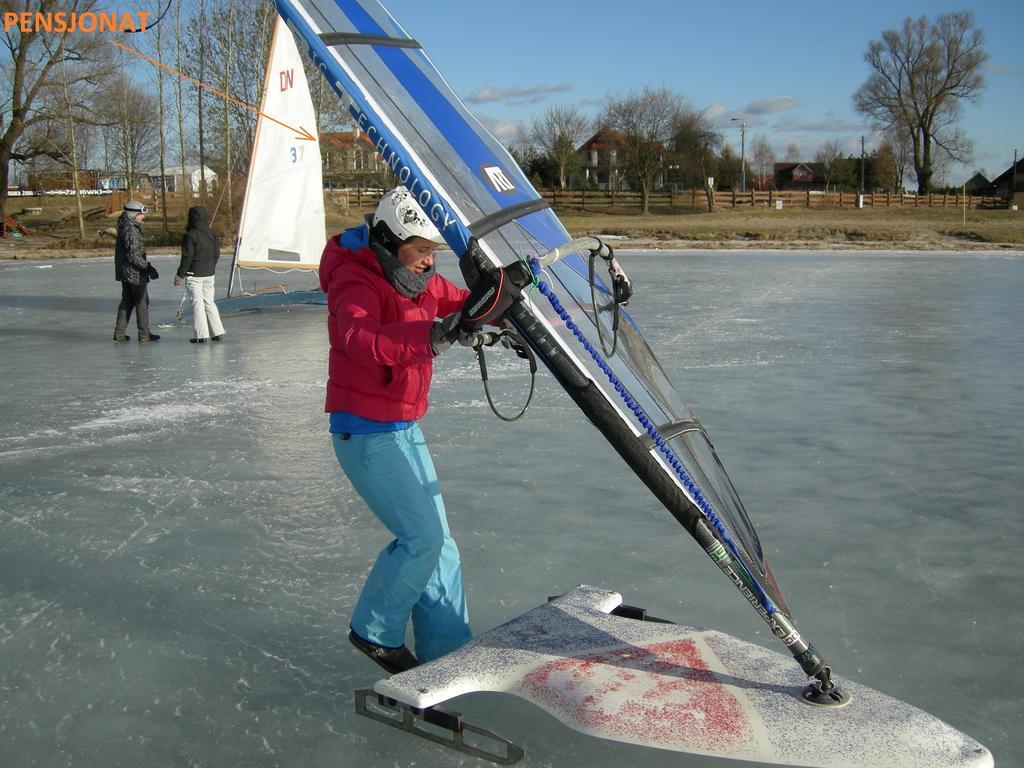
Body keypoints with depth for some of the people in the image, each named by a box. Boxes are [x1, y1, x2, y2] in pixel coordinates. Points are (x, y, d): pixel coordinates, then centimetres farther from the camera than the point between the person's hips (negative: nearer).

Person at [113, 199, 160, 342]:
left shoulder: (124, 228, 12)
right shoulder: (131, 231, -20)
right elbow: (133, 255, -24)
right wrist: (148, 267, -18)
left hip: (124, 272, 10)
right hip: (135, 273, -10)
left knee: (127, 302, 16)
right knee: (142, 302, 0)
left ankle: (119, 333, 19)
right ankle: (144, 334, 7)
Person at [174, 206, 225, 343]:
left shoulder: (190, 235, -14)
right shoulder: (212, 234, 5)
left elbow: (187, 257, -14)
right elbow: (217, 254, 12)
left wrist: (180, 275, -8)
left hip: (194, 274, -6)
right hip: (209, 274, 6)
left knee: (197, 303, -1)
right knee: (209, 302, 14)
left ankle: (202, 335, -1)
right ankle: (218, 332, 12)